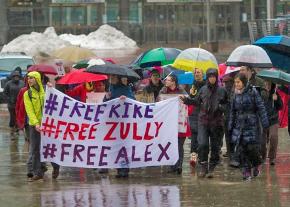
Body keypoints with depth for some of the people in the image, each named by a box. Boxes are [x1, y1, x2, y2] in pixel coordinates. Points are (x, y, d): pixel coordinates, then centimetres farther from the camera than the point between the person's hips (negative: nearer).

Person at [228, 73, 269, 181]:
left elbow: (261, 108, -6)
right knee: (241, 149, -2)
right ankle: (246, 171, 4)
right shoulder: (236, 94, 9)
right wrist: (230, 126, 15)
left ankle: (256, 166, 21)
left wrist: (264, 122, -11)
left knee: (252, 147, -5)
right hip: (239, 125, 4)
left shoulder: (253, 92, -5)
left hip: (251, 124, -4)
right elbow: (232, 111, 16)